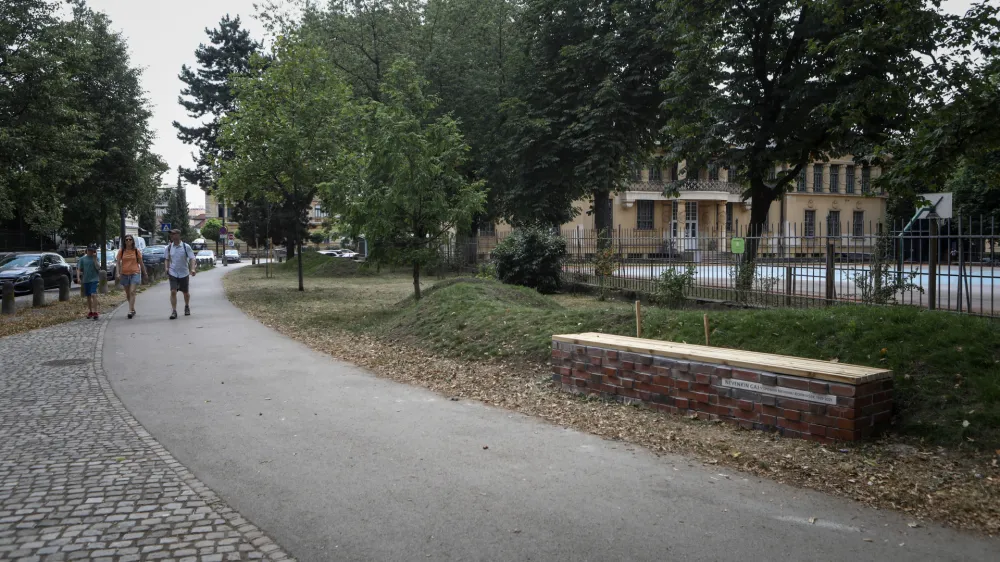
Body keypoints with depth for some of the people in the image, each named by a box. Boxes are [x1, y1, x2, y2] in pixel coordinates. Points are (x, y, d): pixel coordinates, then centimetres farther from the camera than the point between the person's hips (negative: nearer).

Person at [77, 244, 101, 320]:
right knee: (88, 296, 12)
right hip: (85, 280, 4)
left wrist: (95, 258, -16)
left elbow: (97, 267, -13)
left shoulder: (95, 259, 2)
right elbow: (79, 269, 5)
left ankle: (95, 312, -20)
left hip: (94, 279, -4)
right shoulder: (82, 259, 6)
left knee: (93, 295, -18)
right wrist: (78, 278, -7)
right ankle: (90, 312, 25)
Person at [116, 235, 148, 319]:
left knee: (132, 292, -15)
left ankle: (130, 311, -18)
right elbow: (118, 262, 2)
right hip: (125, 274, 3)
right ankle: (133, 309, 27)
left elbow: (141, 262, 9)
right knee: (128, 293, 11)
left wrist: (144, 273, 14)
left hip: (135, 273, -2)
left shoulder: (136, 251, 2)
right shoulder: (121, 251, 4)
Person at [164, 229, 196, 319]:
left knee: (185, 292, 11)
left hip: (184, 273, -1)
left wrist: (192, 269, -25)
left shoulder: (186, 247, -7)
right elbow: (167, 259, 15)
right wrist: (167, 268, -1)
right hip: (173, 273, 1)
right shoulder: (169, 247, 2)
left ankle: (187, 307, 36)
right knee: (173, 292, -12)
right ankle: (173, 311, -9)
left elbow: (192, 258, -10)